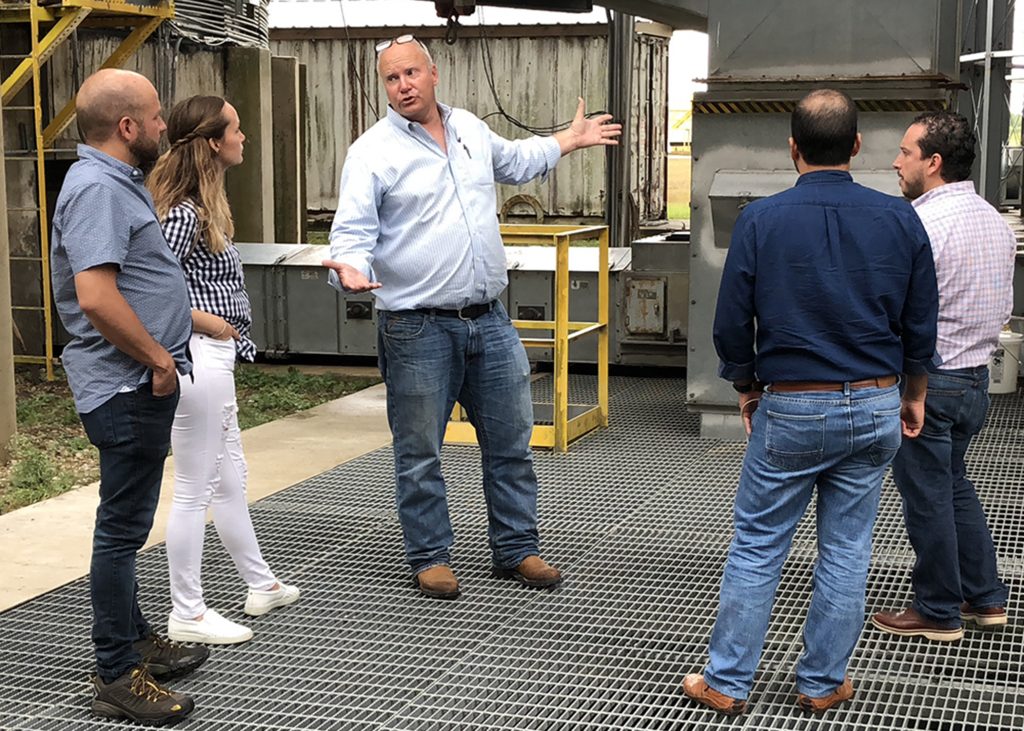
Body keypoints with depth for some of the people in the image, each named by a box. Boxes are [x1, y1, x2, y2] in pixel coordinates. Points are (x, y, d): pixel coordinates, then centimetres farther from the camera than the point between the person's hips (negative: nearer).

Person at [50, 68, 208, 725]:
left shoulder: (117, 181, 15)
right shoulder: (96, 189, -19)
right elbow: (96, 296, -29)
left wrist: (162, 354, 18)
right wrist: (158, 359, -19)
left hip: (140, 383, 11)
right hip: (129, 386, -11)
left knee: (129, 522, 19)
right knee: (123, 528, -3)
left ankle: (135, 640, 32)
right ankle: (118, 677, 5)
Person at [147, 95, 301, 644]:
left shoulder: (204, 206, 12)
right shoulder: (185, 213, -18)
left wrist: (229, 338, 11)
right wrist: (209, 322, -15)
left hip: (215, 358, 10)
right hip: (197, 356, -10)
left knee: (230, 478, 21)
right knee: (194, 489, -1)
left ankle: (261, 584, 36)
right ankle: (187, 615, 10)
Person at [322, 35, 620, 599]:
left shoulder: (471, 129, 11)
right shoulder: (373, 151, -7)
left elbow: (513, 161, 32)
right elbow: (353, 231, -12)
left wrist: (571, 140, 36)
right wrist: (350, 270, -32)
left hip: (489, 320, 5)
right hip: (418, 329, -5)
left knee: (511, 443, 12)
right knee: (419, 455, 4)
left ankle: (516, 548, 25)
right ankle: (430, 557, 20)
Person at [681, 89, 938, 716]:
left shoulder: (761, 220, -9)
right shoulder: (900, 219, -2)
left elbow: (732, 323, -4)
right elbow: (921, 324, 5)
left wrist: (748, 389, 13)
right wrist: (914, 396, 19)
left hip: (790, 409, -2)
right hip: (874, 407, 2)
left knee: (757, 548, 8)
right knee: (847, 552, 11)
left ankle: (728, 683, 14)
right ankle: (823, 684, 20)